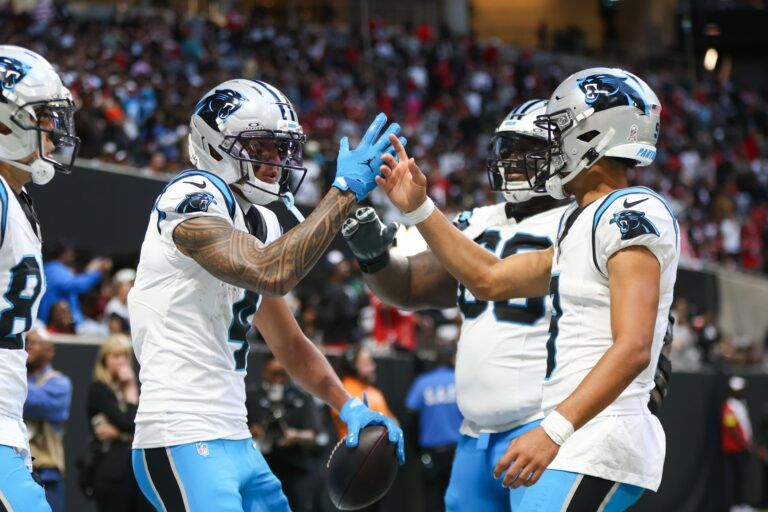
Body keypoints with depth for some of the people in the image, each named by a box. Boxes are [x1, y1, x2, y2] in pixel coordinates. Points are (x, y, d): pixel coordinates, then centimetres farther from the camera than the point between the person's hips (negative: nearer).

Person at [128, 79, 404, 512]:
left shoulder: (260, 222, 17)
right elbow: (272, 275, -28)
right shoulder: (192, 197, -11)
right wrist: (346, 191, -22)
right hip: (184, 443, -10)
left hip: (235, 441, 10)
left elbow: (290, 344, 23)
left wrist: (349, 406, 9)